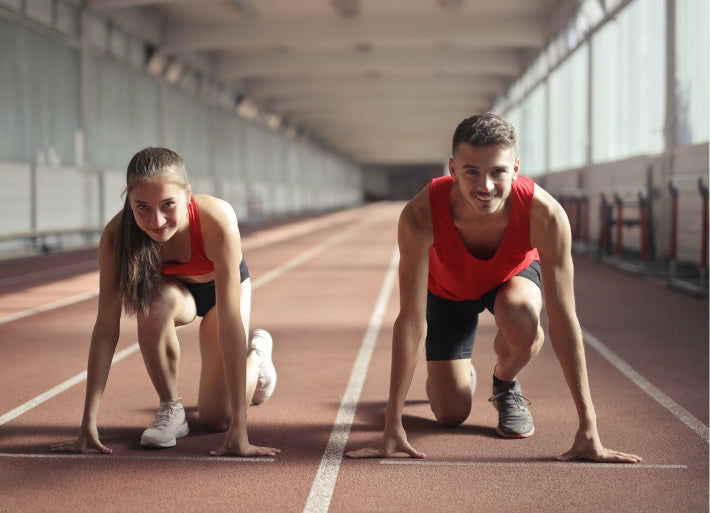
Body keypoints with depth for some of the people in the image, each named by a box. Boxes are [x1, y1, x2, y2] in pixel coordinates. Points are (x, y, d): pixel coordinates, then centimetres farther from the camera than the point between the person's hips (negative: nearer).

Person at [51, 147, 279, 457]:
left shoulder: (218, 220, -42)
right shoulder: (117, 235, -35)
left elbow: (230, 324, -42)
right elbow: (106, 326, -31)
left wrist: (239, 429, -43)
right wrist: (88, 423, -35)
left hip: (220, 289, -1)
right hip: (173, 289, 1)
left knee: (217, 418, -3)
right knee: (154, 301, -36)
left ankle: (257, 351, 29)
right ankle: (170, 408, -11)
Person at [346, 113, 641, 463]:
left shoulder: (545, 214, -40)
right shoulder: (420, 217, -41)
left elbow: (563, 319, -37)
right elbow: (411, 320, -37)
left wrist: (588, 430, -38)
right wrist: (392, 427, -38)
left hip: (514, 275, 0)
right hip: (448, 288, 0)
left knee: (521, 318, -36)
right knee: (451, 414, -4)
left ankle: (505, 385, -1)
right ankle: (452, 376, 34)